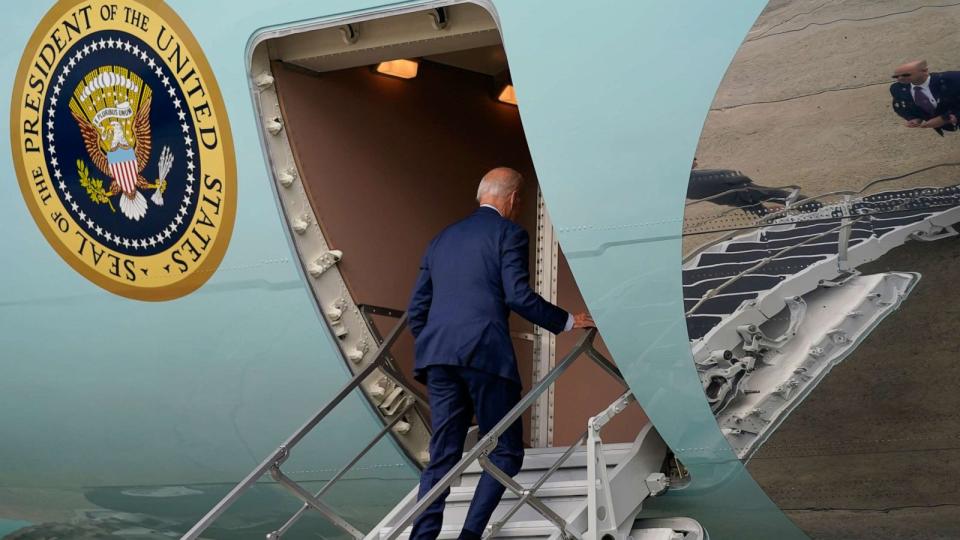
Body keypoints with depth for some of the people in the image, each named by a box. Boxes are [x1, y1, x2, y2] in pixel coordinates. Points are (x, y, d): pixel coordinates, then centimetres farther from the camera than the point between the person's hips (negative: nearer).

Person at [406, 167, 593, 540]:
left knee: (442, 457, 9)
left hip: (437, 356, 6)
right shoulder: (509, 233, 4)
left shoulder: (442, 239, 23)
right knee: (505, 454, 3)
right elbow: (518, 296, -8)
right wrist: (566, 322, 2)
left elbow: (416, 308, 20)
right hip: (485, 354, -6)